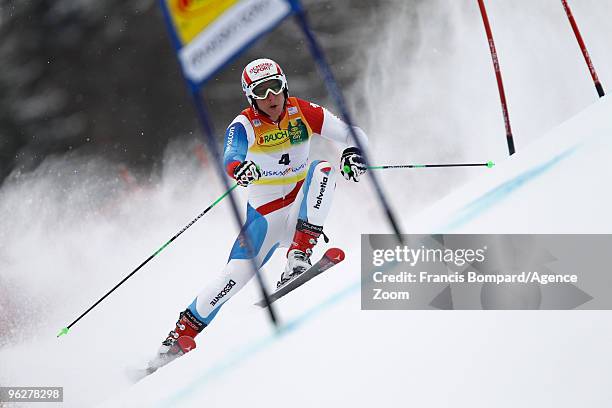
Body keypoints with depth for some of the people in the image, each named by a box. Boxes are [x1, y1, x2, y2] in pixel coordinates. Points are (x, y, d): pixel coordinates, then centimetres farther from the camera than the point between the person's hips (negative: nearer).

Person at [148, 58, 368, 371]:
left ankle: (299, 254, -31)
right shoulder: (245, 125, -16)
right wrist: (238, 168, -62)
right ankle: (183, 333, 0)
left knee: (323, 170, -25)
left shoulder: (303, 112, -8)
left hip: (301, 207, 2)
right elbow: (230, 157, -37)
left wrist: (354, 152, -29)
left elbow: (353, 134, -5)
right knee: (237, 272, -16)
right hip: (265, 214, -2)